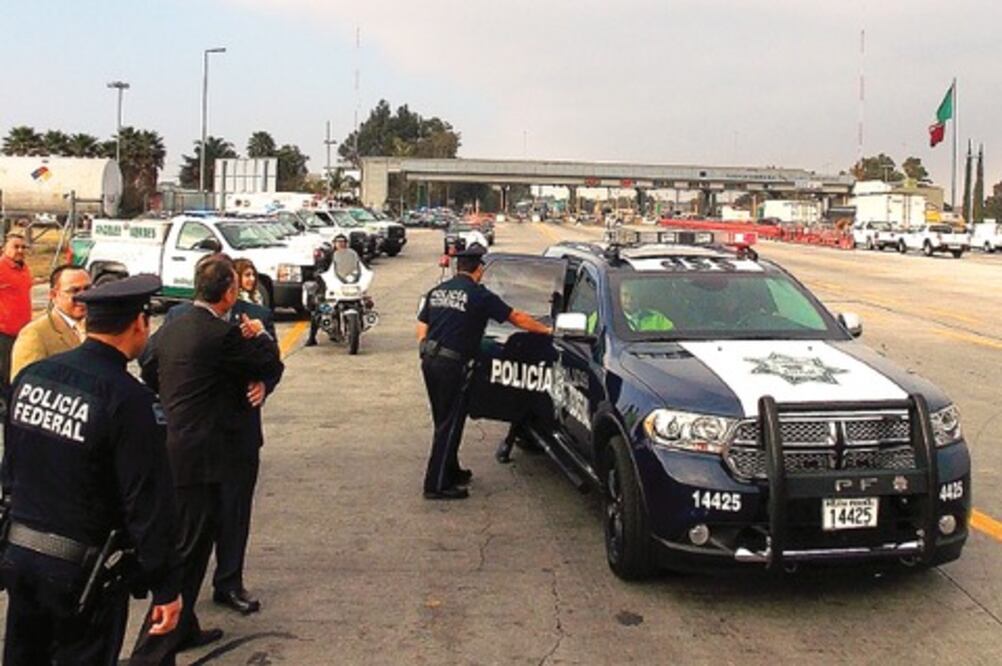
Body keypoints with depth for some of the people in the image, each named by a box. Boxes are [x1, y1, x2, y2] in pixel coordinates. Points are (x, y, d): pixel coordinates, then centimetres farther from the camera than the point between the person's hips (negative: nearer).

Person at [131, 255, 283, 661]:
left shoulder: (171, 327, 7)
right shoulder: (222, 335, -17)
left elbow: (149, 376, 19)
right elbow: (272, 366, -7)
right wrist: (259, 335, 13)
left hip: (170, 448, 9)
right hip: (198, 456, -9)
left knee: (192, 543, 22)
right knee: (186, 551, -1)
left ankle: (183, 629, 36)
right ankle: (151, 649, 3)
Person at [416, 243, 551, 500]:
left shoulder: (436, 291, 11)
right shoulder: (480, 295, -7)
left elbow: (421, 329, 13)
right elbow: (517, 318, -1)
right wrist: (546, 330, 10)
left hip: (429, 361, 7)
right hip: (452, 366, -7)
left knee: (444, 421, 20)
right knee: (450, 425, 0)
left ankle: (450, 471, 32)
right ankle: (437, 485, 4)